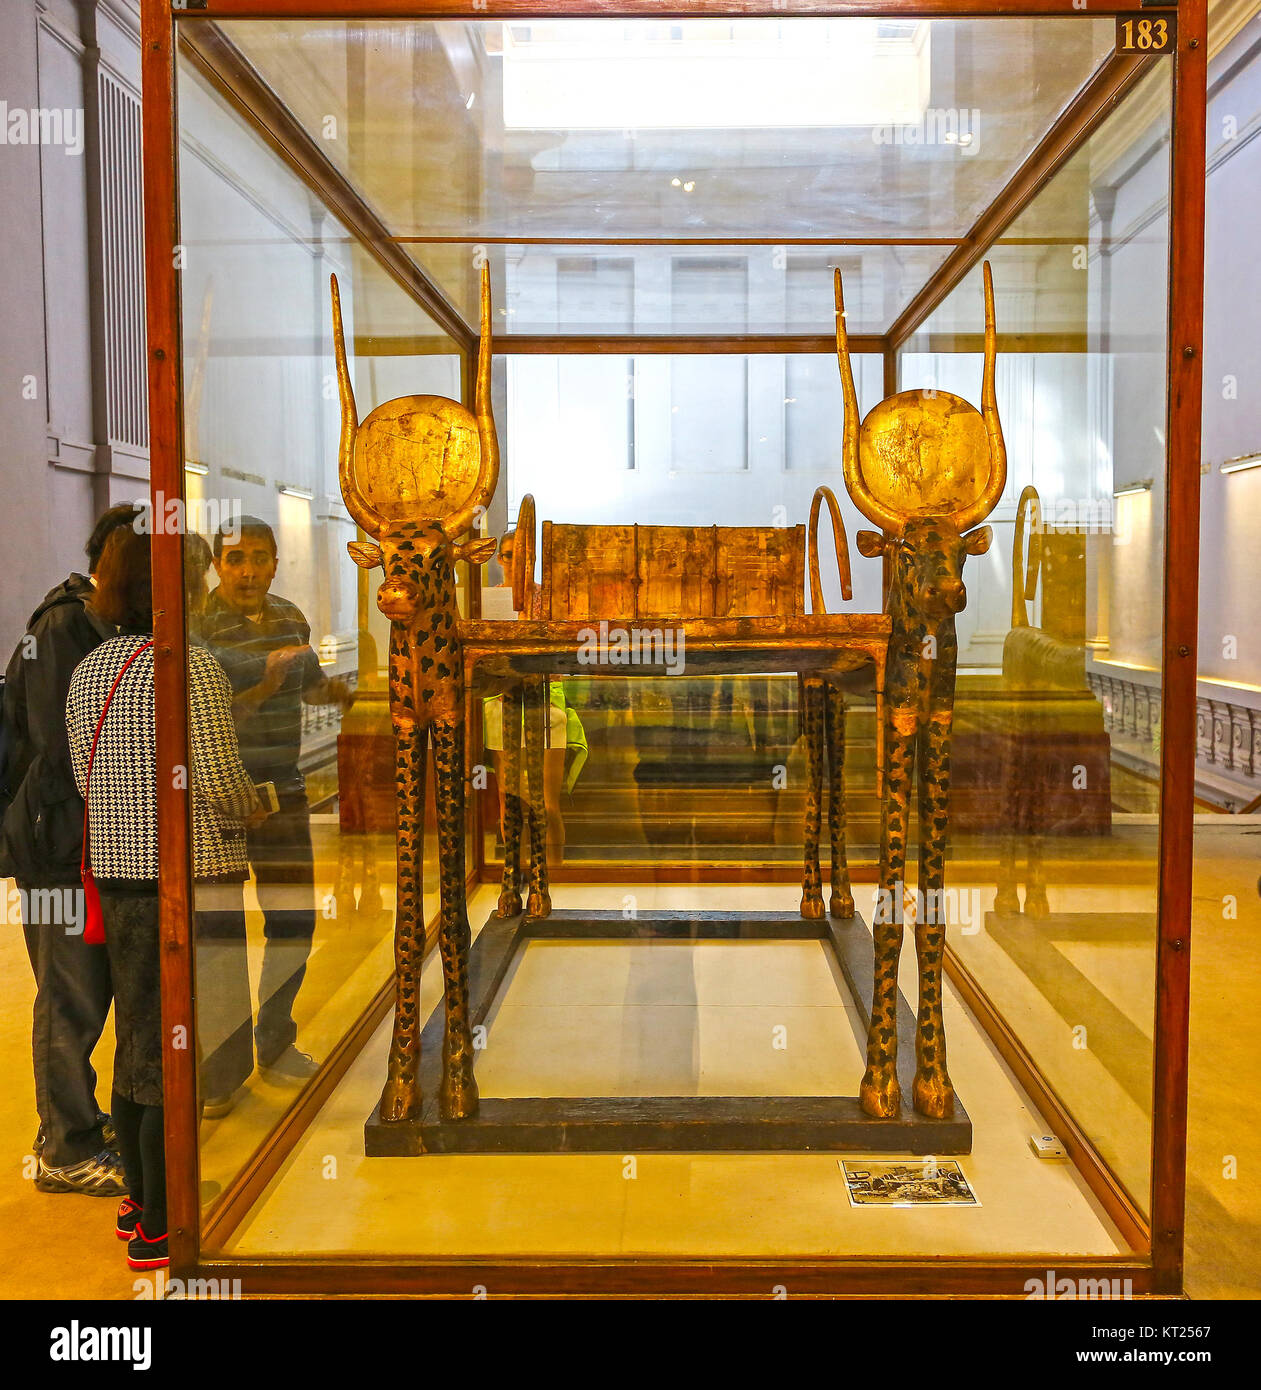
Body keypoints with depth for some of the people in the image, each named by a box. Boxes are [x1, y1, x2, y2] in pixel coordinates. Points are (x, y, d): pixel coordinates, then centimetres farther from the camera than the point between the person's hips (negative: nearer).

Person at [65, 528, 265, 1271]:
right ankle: (161, 1229, 9)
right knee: (179, 1047, 0)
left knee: (136, 1037, 18)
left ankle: (142, 1200, 32)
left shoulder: (88, 670, 9)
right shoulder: (193, 668, -15)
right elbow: (220, 780, -18)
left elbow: (87, 776, 13)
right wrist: (254, 810, 2)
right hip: (190, 874, -8)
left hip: (117, 870, 8)